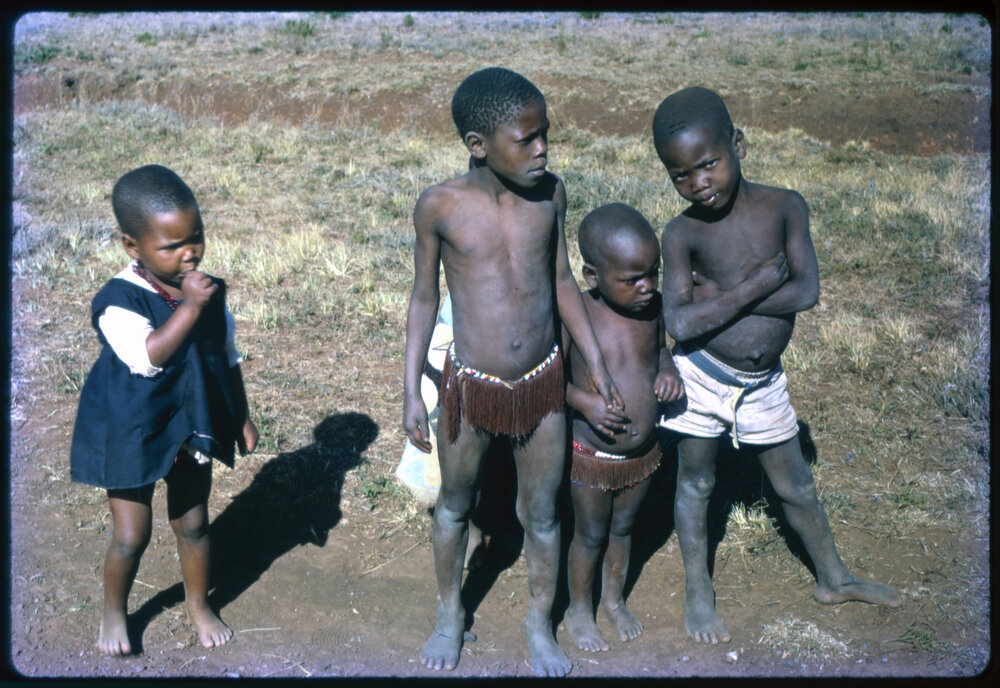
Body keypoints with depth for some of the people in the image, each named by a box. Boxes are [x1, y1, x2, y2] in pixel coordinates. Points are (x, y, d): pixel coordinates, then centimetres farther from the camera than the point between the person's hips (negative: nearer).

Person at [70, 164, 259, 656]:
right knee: (131, 535, 6)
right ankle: (114, 612, 33)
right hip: (133, 433, -4)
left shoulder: (210, 293, -5)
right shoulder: (119, 301, -23)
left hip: (191, 427, 5)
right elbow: (148, 356, -37)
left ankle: (199, 605, 39)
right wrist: (189, 307, -38)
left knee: (192, 523, 18)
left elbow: (227, 358, 8)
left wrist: (241, 417, 12)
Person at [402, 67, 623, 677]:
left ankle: (541, 623, 38)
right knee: (455, 505, 19)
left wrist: (597, 364, 6)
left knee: (542, 513, 15)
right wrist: (412, 391, -4)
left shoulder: (551, 193, -8)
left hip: (543, 381, 2)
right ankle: (451, 613, 43)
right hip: (472, 386, -1)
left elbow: (562, 281, 5)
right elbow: (425, 297, -3)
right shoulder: (440, 206, -15)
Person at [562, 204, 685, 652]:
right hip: (592, 457, -4)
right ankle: (579, 608, 41)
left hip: (643, 454, 4)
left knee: (623, 527, 25)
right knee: (591, 534, 16)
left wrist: (668, 370, -11)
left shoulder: (651, 307, -8)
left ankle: (614, 598, 49)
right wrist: (583, 400, -30)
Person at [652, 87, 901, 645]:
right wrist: (757, 286, -21)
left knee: (796, 485, 18)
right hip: (702, 377, -2)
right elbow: (680, 323, -24)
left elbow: (807, 291, -17)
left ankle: (833, 578, 40)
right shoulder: (683, 233, -14)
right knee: (696, 484, 14)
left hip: (763, 383, 2)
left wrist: (719, 297, -20)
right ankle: (698, 590, 35)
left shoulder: (785, 206, -8)